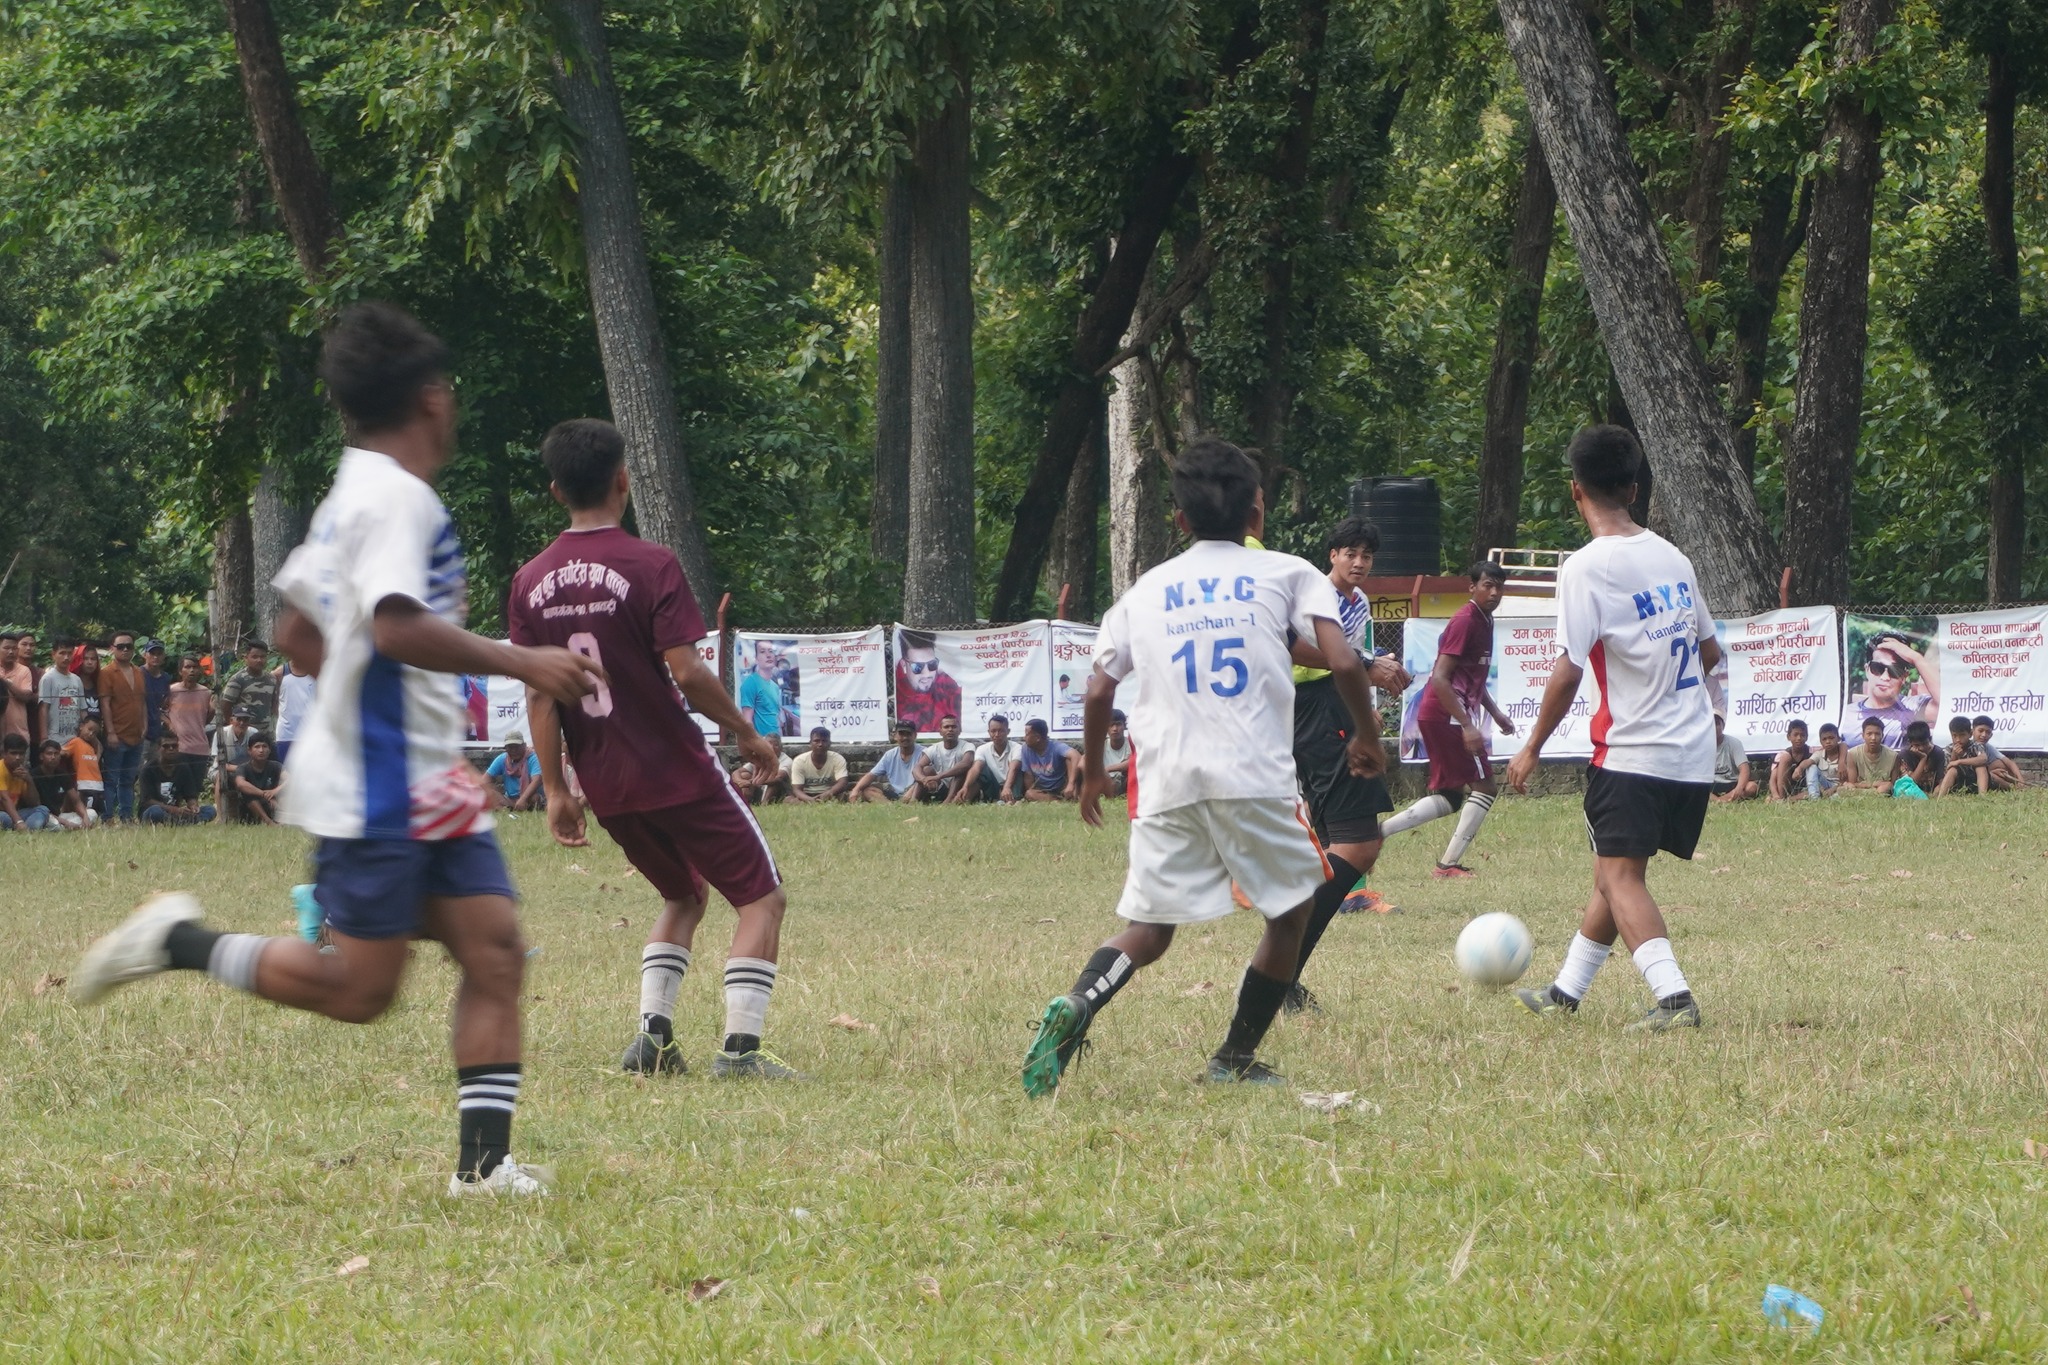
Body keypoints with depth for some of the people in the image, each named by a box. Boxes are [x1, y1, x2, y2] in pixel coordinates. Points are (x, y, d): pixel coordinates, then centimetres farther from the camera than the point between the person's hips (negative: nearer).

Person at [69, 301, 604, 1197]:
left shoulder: (352, 495, 15)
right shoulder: (398, 498, -15)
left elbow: (297, 635, 23)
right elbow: (397, 627, -30)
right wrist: (520, 663, -27)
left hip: (429, 785, 10)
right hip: (375, 793, -10)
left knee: (496, 954, 0)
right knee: (357, 990, -6)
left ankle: (483, 1159, -3)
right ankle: (178, 943, 8)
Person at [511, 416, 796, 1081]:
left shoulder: (530, 582, 3)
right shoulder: (651, 566, -13)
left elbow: (538, 695, 2)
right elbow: (686, 674, -18)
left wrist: (555, 788, 7)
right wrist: (746, 733, -4)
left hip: (606, 786, 6)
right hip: (677, 772, -6)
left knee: (684, 895, 25)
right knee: (760, 896, 5)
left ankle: (652, 1033, 10)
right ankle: (740, 1047, -7)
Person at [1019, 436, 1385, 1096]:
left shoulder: (1146, 590, 15)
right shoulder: (1286, 573, 7)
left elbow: (1098, 694, 13)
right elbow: (1343, 663, -5)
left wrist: (1093, 773, 29)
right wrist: (1367, 736, 12)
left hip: (1167, 784, 3)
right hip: (1255, 779, -3)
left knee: (1149, 929, 8)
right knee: (1291, 912, 18)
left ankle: (1077, 1005, -22)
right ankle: (1235, 1060, 15)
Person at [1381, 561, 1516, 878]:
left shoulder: (1484, 621, 15)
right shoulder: (1465, 622, -15)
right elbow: (1440, 678, -21)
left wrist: (1495, 713, 21)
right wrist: (1467, 726, -24)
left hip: (1439, 718, 10)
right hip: (1446, 716, -10)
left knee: (1449, 798, 12)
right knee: (1484, 787, -6)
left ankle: (1375, 832, 8)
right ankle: (1448, 864, -4)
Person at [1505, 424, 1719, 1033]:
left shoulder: (1587, 568, -12)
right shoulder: (1672, 557, 9)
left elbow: (1568, 670, -15)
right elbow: (1710, 651, 17)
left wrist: (1532, 749, -6)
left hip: (1631, 750, -7)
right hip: (1693, 753, 7)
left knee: (1620, 876, -9)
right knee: (1616, 871, 17)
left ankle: (1673, 996, -25)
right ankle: (1565, 993, 27)